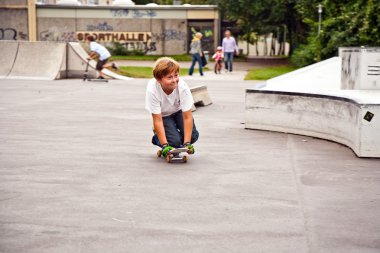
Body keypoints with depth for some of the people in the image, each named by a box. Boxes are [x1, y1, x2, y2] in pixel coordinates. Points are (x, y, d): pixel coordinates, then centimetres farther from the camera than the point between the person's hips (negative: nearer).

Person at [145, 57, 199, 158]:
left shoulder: (183, 87, -33)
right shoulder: (152, 90, -36)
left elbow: (187, 117, -28)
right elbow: (157, 120, -31)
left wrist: (187, 143, -34)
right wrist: (165, 145, -35)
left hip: (178, 111, 2)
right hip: (163, 114, -2)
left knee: (193, 136, -17)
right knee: (175, 141, -22)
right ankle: (157, 137, 12)